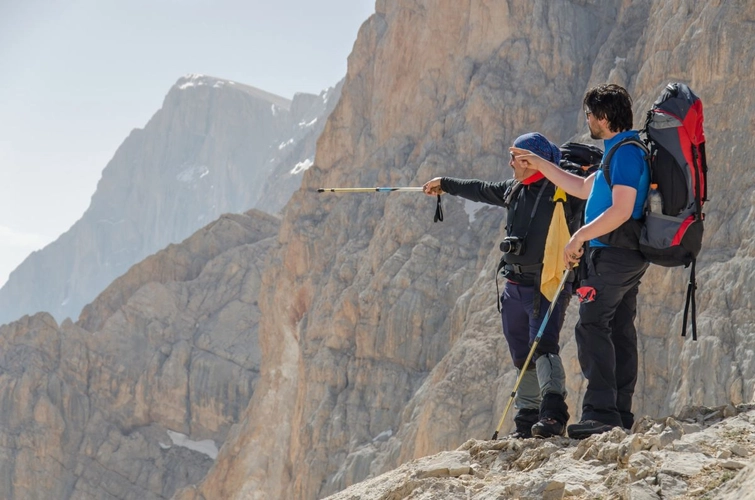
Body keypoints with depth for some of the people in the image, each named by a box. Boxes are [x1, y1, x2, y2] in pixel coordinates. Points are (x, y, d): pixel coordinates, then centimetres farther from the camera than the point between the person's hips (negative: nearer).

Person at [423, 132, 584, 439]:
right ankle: (527, 419, 15)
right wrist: (445, 184, 42)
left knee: (543, 347, -23)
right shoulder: (514, 190, 13)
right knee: (523, 357, 9)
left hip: (548, 287, -8)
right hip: (516, 286, 8)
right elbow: (482, 190, 29)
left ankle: (553, 414, -31)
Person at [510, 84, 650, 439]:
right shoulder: (621, 152, 19)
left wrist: (580, 236, -17)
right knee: (620, 331, 10)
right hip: (628, 258, 11)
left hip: (612, 253, -11)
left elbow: (621, 210, -23)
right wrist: (539, 164, 29)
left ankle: (601, 412, -20)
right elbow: (584, 189, 29)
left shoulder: (625, 153, -15)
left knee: (592, 326, -14)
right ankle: (620, 413, 12)